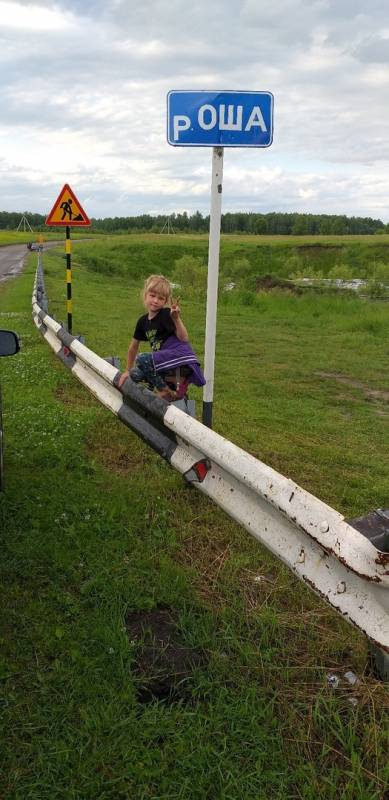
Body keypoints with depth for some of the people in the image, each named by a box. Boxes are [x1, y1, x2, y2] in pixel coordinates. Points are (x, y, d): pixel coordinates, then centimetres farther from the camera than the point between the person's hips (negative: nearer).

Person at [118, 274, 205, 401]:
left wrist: (177, 318, -31)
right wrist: (128, 371, 30)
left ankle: (166, 392, -6)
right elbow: (133, 347, 23)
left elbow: (184, 339, -18)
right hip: (165, 360, 9)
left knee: (142, 359, -23)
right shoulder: (143, 321, 11)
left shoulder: (166, 315, -9)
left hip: (181, 357, -9)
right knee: (136, 375, 8)